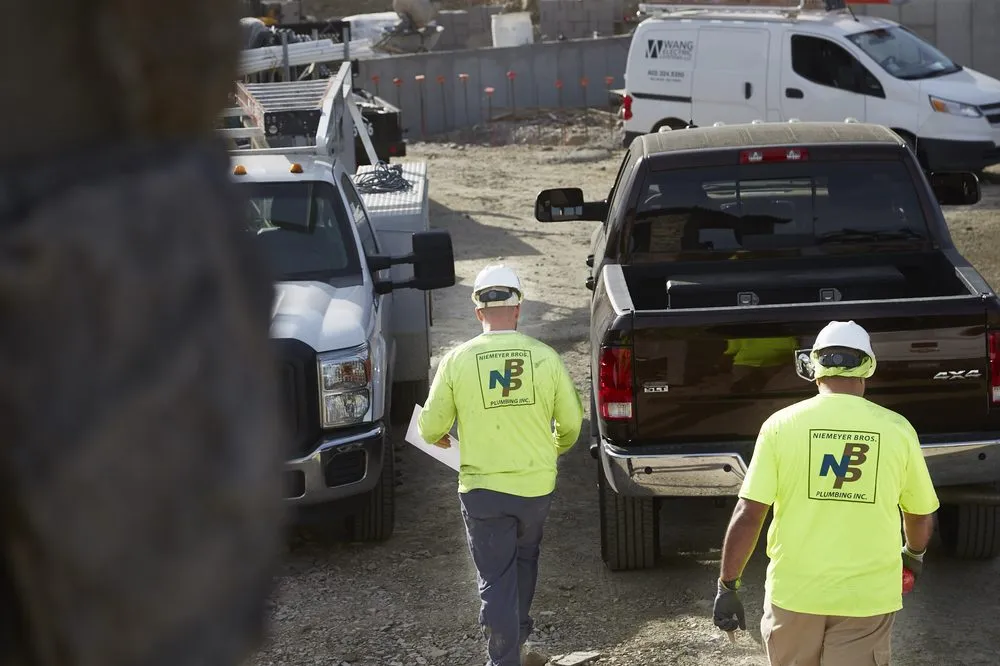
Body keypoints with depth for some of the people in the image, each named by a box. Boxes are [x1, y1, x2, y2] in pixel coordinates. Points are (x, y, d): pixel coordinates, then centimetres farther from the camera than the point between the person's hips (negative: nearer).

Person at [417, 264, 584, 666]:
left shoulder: (457, 360, -10)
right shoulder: (545, 357, -8)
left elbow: (431, 427, -4)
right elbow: (571, 422, 0)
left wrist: (441, 437, 20)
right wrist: (556, 448, 22)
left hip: (482, 488, -2)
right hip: (536, 484, 2)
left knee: (496, 580, 6)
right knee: (524, 562, 26)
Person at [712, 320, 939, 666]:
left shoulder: (781, 425, -7)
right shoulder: (897, 429, -3)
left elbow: (747, 516, -11)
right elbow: (921, 516, 9)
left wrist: (728, 585, -1)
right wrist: (914, 553, 30)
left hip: (794, 590, 0)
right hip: (867, 596, 0)